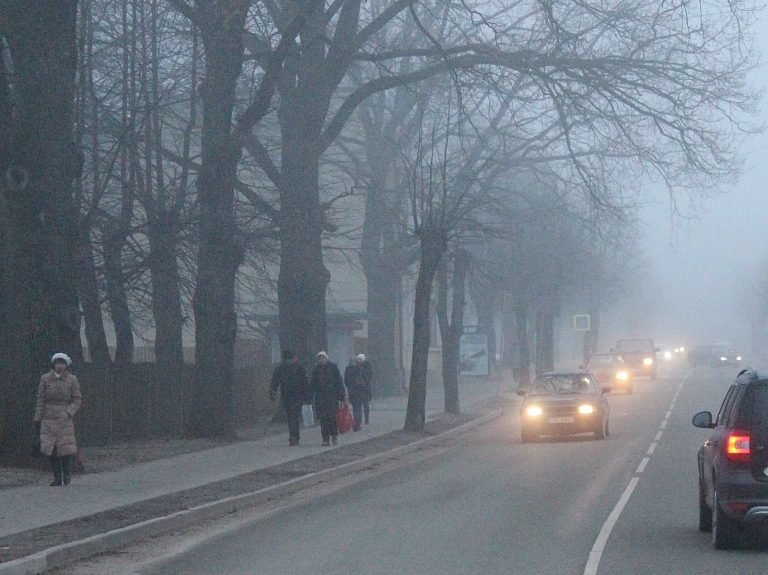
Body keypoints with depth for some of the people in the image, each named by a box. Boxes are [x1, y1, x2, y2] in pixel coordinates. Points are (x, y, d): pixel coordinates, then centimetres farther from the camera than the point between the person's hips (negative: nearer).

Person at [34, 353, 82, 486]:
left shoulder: (72, 380, 2)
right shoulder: (45, 379, 4)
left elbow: (77, 399, 4)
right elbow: (40, 399, 7)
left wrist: (68, 413, -11)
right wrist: (37, 419, 4)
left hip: (64, 420, -1)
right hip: (48, 420, 1)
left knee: (65, 448, -6)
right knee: (50, 449, -3)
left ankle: (67, 473, 18)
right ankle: (57, 477, 9)